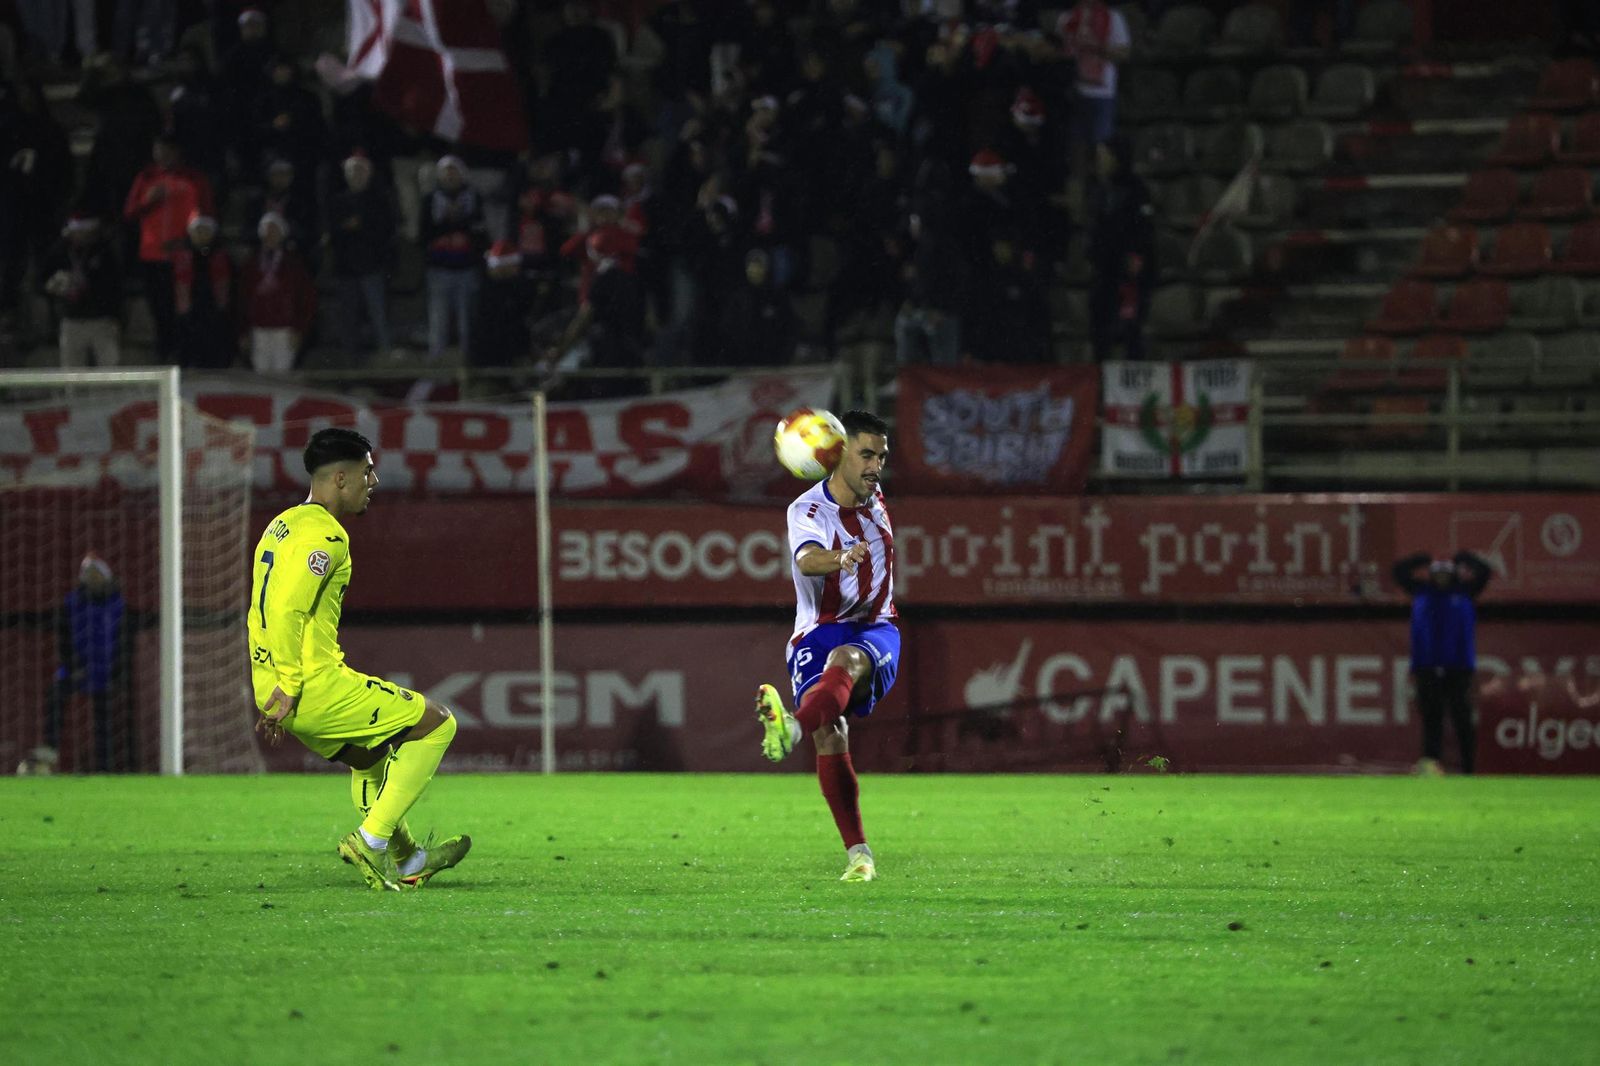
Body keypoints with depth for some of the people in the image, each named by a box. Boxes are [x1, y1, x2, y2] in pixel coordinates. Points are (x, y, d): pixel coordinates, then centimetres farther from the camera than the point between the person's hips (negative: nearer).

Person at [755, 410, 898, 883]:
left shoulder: (874, 500, 9)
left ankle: (792, 728, -64)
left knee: (845, 661, -35)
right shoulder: (809, 509, -11)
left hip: (874, 631, 2)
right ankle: (858, 853, -10)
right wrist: (840, 559, -54)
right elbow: (807, 556, -35)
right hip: (819, 631, -2)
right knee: (830, 739, -18)